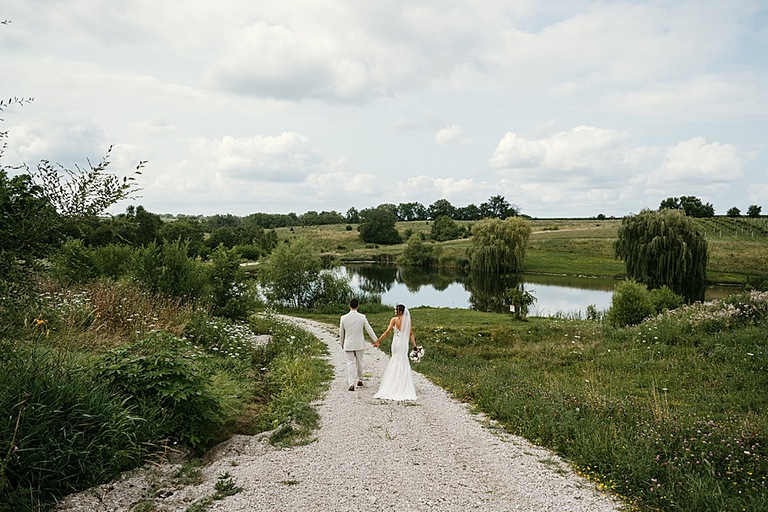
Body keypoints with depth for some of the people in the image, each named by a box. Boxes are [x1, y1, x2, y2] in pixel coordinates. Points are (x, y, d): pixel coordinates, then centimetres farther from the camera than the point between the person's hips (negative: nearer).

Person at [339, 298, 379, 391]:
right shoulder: (362, 317, -8)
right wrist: (376, 341, 8)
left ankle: (351, 384, -8)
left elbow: (341, 333, 3)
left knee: (350, 363, 2)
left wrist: (342, 343, 18)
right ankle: (360, 380, 31)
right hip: (359, 344, 1)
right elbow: (369, 330, -3)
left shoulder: (343, 318, -6)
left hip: (348, 345, 0)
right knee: (359, 362, 18)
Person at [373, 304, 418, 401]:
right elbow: (411, 334, 4)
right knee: (404, 363, 11)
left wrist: (378, 341, -8)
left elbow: (387, 332, -12)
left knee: (396, 362, 7)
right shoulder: (407, 320, 3)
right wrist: (414, 345, 7)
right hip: (405, 343, 4)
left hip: (397, 343, -3)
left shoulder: (394, 319, -9)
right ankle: (404, 386, 14)